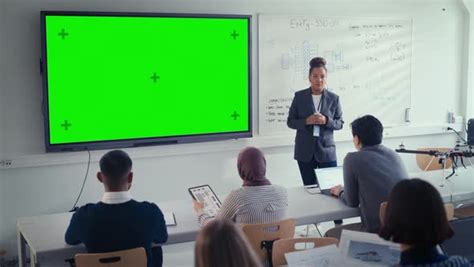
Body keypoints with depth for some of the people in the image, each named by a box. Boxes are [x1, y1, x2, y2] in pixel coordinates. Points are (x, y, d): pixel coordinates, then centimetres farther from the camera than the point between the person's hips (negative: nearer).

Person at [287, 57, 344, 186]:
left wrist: (326, 121, -16)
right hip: (305, 151, 0)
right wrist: (306, 121, -16)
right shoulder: (299, 96, 1)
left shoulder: (333, 98, 1)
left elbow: (340, 123, 4)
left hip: (326, 150, 0)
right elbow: (290, 122, 3)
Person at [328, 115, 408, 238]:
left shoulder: (353, 159, -6)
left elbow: (352, 202, 2)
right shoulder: (394, 155, 10)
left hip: (378, 231, -6)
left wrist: (340, 192, 23)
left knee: (330, 235, 18)